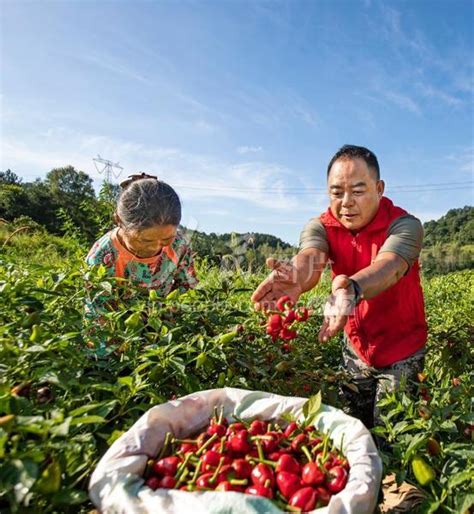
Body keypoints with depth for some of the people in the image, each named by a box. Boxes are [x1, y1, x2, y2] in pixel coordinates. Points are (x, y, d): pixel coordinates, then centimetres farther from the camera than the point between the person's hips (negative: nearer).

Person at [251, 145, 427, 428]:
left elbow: (388, 266, -40)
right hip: (355, 348, 3)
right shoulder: (320, 226, -11)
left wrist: (351, 289, -63)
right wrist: (295, 278, -57)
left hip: (402, 352, -2)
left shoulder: (405, 225, -20)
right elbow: (309, 257, -33)